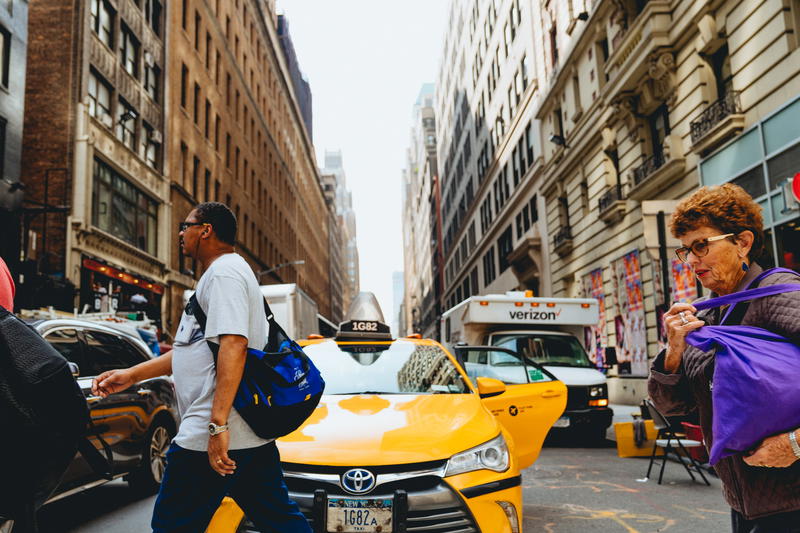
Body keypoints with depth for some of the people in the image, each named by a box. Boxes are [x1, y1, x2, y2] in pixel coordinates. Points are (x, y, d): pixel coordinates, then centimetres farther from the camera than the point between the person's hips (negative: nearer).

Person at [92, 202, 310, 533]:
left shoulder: (224, 271, -10)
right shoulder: (220, 275, 23)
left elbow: (233, 345, -23)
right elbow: (193, 351, 25)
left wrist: (218, 425, -27)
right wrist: (131, 375, 22)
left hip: (209, 439, -10)